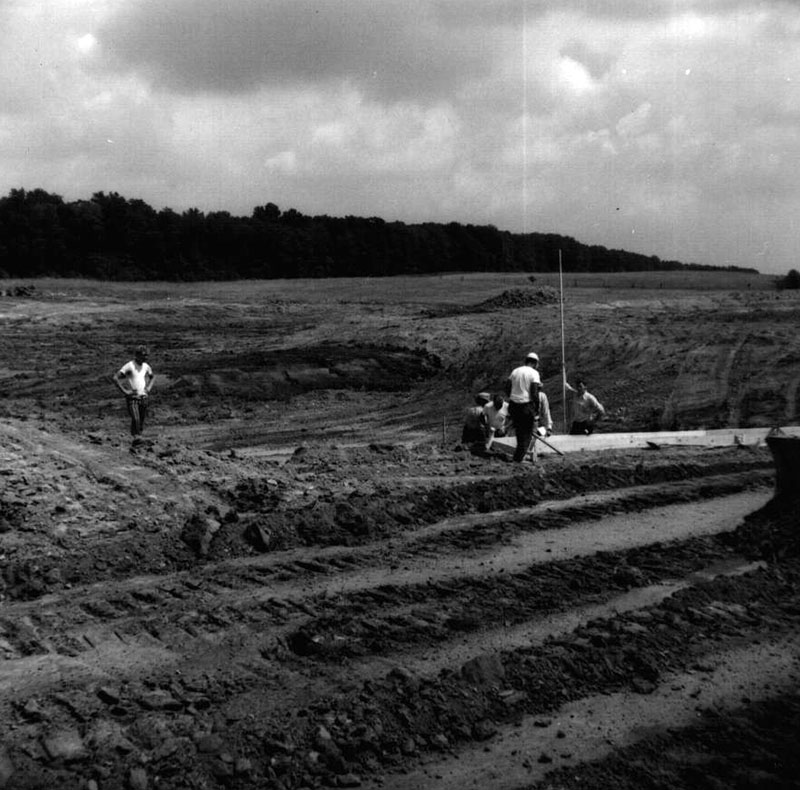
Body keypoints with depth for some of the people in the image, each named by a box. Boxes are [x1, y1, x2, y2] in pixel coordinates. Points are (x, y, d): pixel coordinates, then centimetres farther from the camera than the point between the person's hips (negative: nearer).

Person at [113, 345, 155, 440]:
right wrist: (125, 391, -16)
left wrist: (148, 387, 13)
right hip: (132, 397, -6)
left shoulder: (146, 366, 8)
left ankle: (139, 437, 16)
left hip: (143, 397, 6)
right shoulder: (129, 366, -11)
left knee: (141, 421, 6)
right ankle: (136, 437, -22)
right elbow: (115, 378, -15)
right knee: (135, 419, -20)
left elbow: (152, 376, 29)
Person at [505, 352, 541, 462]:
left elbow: (507, 388, 9)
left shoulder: (515, 371, 10)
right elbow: (534, 392, -14)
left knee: (519, 431, 19)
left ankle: (519, 455, 24)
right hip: (526, 405, -5)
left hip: (514, 404, 5)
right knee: (527, 432, 7)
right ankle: (519, 457, 4)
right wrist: (537, 408, -7)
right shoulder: (534, 373, -7)